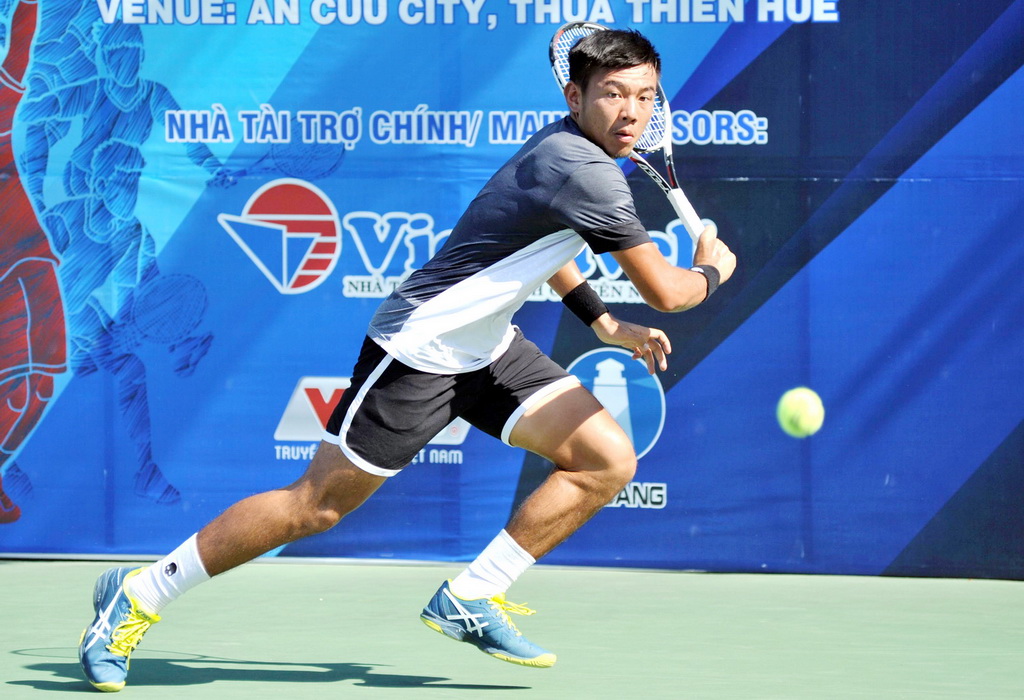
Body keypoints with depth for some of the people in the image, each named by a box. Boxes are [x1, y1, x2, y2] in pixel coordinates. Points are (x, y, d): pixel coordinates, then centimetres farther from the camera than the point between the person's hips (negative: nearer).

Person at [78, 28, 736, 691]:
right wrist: (711, 271, -1)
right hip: (421, 351, -10)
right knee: (316, 505, -4)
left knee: (609, 460, -2)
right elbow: (665, 292, -22)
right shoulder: (584, 171, -25)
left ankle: (469, 599, 6)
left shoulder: (570, 148, 5)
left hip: (487, 345, 10)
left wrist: (606, 323, 21)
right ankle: (136, 596, 10)